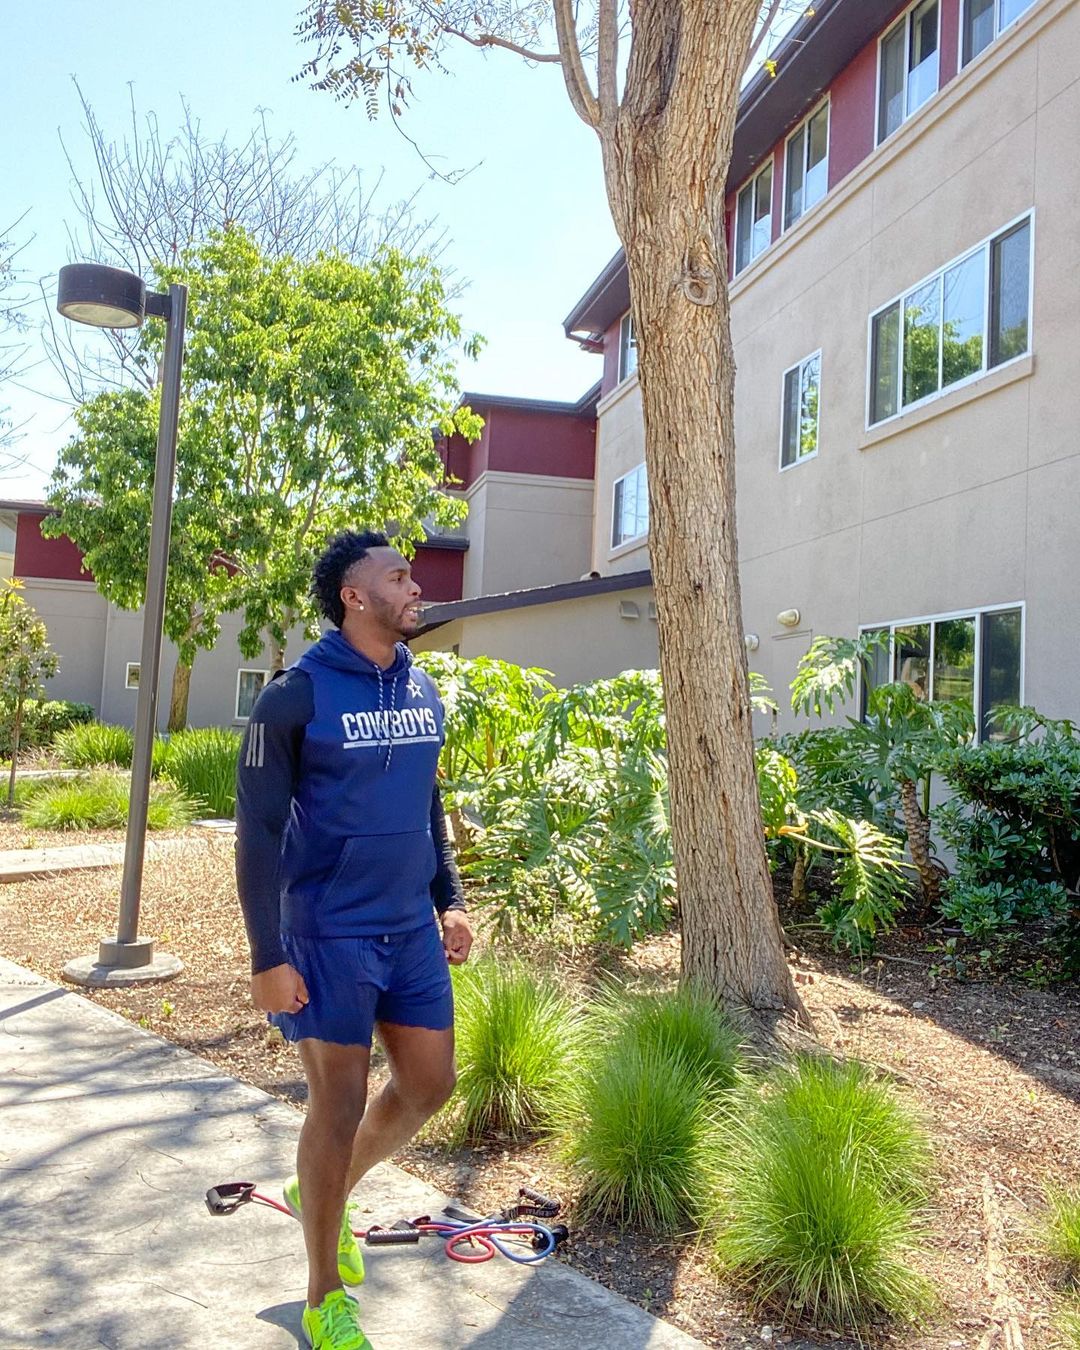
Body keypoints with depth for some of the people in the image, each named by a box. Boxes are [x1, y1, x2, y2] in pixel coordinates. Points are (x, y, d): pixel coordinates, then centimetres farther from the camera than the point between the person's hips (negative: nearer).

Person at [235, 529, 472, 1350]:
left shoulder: (423, 691, 7)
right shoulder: (296, 697, -13)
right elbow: (259, 832, -12)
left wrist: (449, 900, 13)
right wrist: (268, 958, -14)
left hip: (412, 930, 6)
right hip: (328, 936, -6)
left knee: (429, 1084, 11)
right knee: (341, 1104, 2)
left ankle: (326, 1192, 39)